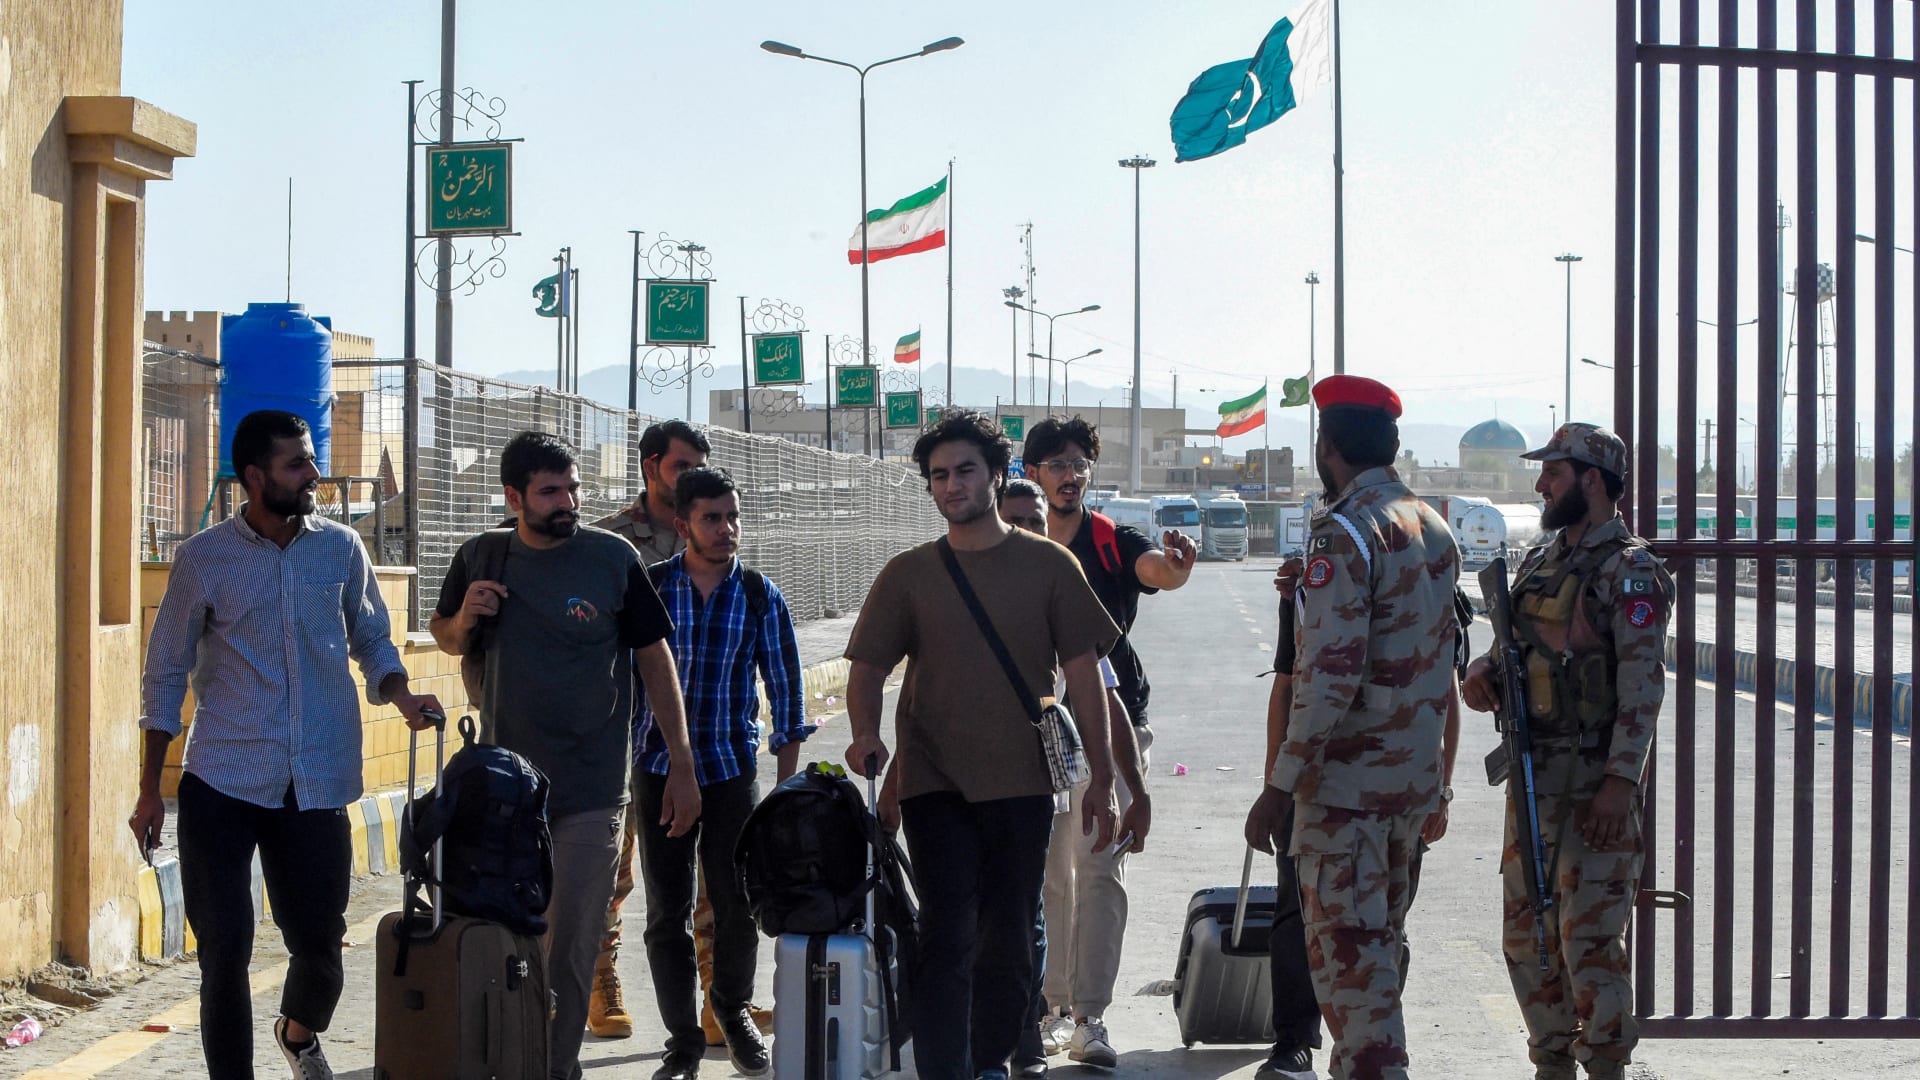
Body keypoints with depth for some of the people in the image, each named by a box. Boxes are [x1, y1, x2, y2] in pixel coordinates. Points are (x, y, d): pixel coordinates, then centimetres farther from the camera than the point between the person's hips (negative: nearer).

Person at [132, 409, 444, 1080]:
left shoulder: (341, 548, 5)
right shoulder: (204, 560, -2)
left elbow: (371, 640, 15)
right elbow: (166, 674, 4)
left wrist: (403, 698, -7)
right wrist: (148, 791, 2)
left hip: (316, 786, 2)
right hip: (222, 785, -2)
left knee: (320, 944, 10)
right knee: (224, 949, -3)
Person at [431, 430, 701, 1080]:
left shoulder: (613, 558, -4)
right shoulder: (481, 558, 3)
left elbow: (656, 658, 2)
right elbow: (446, 639, 19)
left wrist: (682, 766, -1)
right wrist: (463, 618, -6)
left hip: (590, 791, -2)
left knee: (571, 950, -1)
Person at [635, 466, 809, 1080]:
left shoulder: (760, 596, 1)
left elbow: (784, 688, 5)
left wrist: (788, 783, 3)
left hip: (734, 770, 0)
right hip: (659, 768, 0)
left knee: (737, 906, 3)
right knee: (667, 913, 1)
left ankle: (733, 1008, 29)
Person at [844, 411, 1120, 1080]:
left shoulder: (1047, 565, 5)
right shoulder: (909, 574, 7)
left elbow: (1083, 672, 5)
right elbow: (867, 666, 7)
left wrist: (1101, 779, 1)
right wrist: (865, 732, -14)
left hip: (1021, 782, 1)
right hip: (935, 781, -1)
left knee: (1009, 940, 9)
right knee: (948, 936, -9)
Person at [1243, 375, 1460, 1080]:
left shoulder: (1342, 531, -16)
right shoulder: (1435, 530, 10)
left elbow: (1330, 672, -22)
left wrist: (1281, 786, -20)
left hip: (1347, 780, -8)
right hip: (1416, 781, 8)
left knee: (1346, 950, -5)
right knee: (1381, 941, 18)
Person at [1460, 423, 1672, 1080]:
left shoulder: (1629, 571, -10)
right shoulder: (1539, 564, 15)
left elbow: (1643, 684, -16)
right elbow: (1512, 651, 23)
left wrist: (1621, 782, -22)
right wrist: (1480, 674, -1)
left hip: (1595, 782, -8)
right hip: (1533, 776, 8)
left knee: (1590, 939, -8)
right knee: (1527, 934, 12)